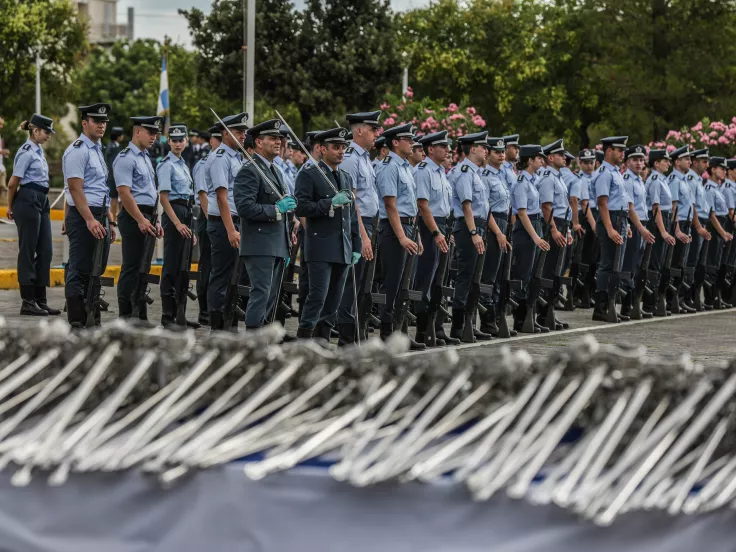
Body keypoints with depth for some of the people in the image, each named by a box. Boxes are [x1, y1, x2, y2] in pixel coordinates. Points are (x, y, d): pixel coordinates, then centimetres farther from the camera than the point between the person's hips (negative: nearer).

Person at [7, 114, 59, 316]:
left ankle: (40, 300, 11)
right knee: (28, 252, -4)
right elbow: (13, 183, -11)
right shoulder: (26, 152, -12)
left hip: (42, 202, 9)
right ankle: (28, 302, 0)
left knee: (45, 251, 7)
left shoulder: (38, 151, 16)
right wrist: (10, 207, 1)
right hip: (28, 201, -9)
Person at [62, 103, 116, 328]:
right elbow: (75, 189, -18)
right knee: (79, 272, -6)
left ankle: (93, 320, 17)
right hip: (83, 217, -9)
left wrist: (110, 222, 20)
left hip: (99, 219, 9)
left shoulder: (97, 150, 19)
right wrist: (90, 220, -23)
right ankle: (76, 323, -5)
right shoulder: (78, 150, -10)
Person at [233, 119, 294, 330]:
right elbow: (244, 207, -21)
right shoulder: (249, 172, -9)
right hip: (259, 246, -9)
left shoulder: (275, 171, 21)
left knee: (271, 296, 9)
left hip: (277, 248, 9)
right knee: (261, 294, -12)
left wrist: (286, 249, 23)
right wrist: (276, 209, -19)